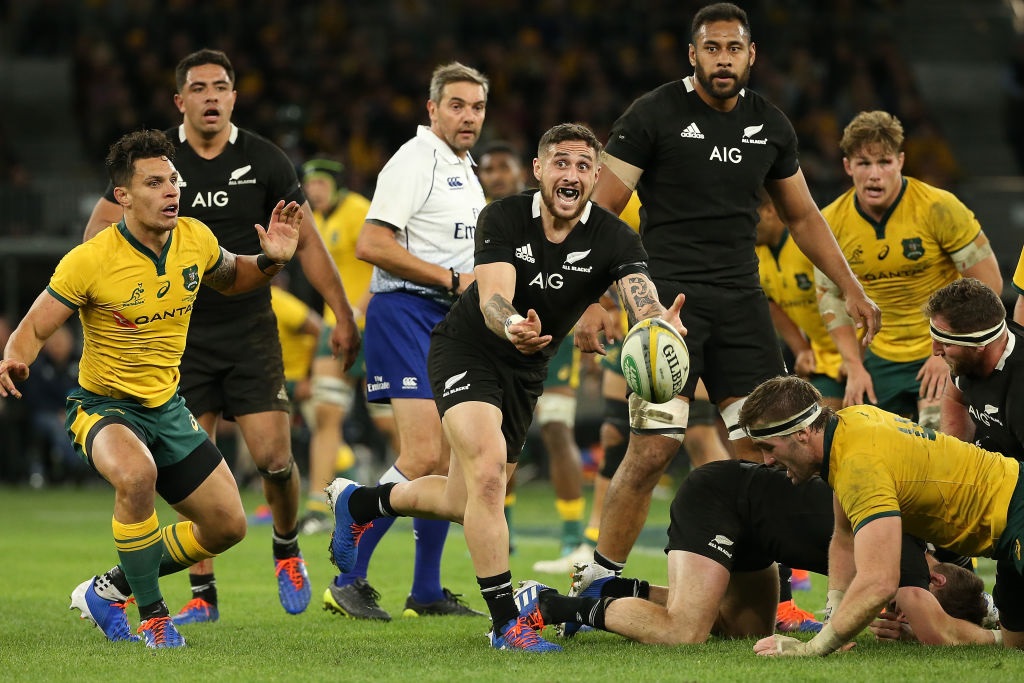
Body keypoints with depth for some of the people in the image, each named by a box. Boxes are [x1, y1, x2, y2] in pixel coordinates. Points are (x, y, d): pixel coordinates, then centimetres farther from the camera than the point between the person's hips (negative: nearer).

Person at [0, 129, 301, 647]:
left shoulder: (195, 239, -6)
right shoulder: (90, 260, -21)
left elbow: (229, 280, 16)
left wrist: (270, 261, -5)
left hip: (167, 406, 6)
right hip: (102, 406, -6)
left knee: (227, 526, 4)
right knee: (137, 474, -39)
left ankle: (110, 589, 21)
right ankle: (152, 615, -22)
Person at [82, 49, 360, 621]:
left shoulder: (265, 160, -1)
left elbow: (306, 241, 5)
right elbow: (99, 228, 6)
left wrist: (344, 316, 3)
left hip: (251, 331, 0)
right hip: (182, 334, 0)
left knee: (274, 457, -9)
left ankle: (287, 548, 21)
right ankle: (203, 593, 6)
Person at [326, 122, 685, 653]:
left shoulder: (613, 240, -17)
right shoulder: (503, 218, -20)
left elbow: (643, 302, -33)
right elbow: (493, 296, -33)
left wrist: (660, 326, -59)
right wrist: (512, 326, -57)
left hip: (524, 371, 5)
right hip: (466, 350, -5)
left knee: (464, 502, 13)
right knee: (488, 470, -27)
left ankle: (358, 501, 41)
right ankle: (504, 622, -21)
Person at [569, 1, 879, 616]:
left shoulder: (771, 125, 11)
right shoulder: (654, 116, -4)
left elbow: (803, 216, 24)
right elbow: (601, 212, -4)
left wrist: (852, 289, 20)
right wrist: (591, 301, -14)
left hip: (741, 300, 5)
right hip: (668, 298, -5)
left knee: (764, 450, -2)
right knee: (653, 449, -13)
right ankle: (598, 584, -2)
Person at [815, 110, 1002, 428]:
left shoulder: (938, 208, -17)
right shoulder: (831, 222, -5)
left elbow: (989, 283, -13)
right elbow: (830, 296, 9)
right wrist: (854, 366, 0)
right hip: (882, 359, 4)